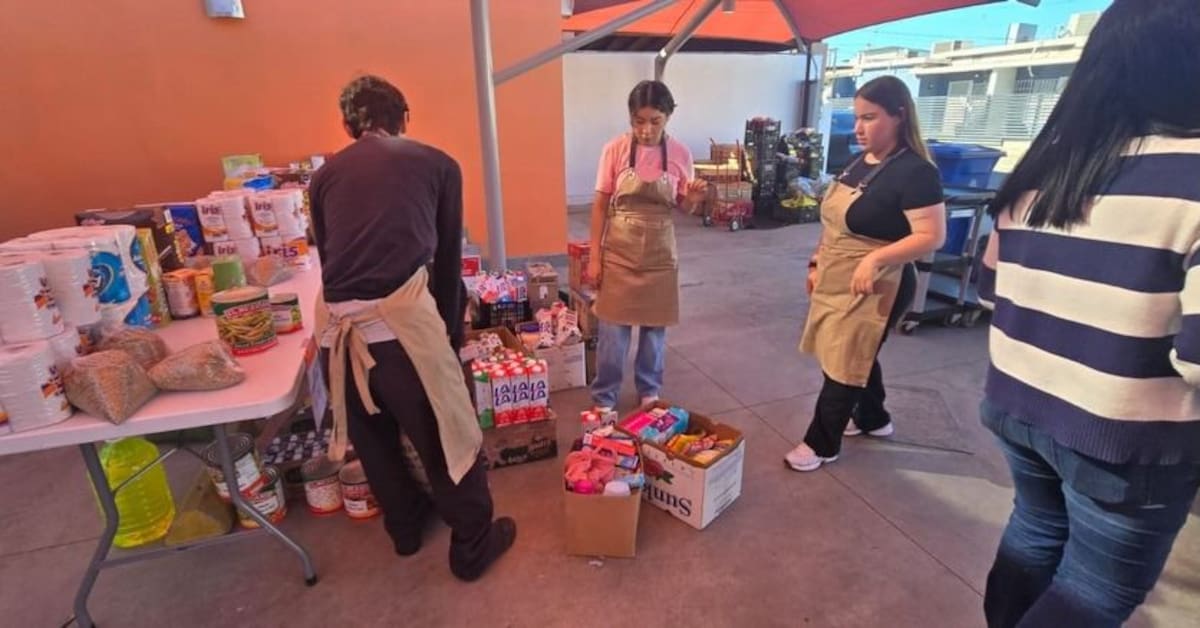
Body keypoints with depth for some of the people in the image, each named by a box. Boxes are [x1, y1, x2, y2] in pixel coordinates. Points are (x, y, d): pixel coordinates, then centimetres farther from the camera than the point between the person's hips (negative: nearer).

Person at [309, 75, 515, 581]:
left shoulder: (326, 174, 19)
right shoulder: (436, 164, 12)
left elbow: (326, 256, 22)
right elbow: (448, 258, 13)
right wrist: (450, 330, 23)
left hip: (338, 325, 5)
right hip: (400, 318, -4)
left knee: (372, 437, 24)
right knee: (447, 435, 13)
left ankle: (406, 526, 47)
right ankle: (473, 546, 30)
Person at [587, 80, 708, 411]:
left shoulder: (680, 154, -4)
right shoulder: (615, 150, -8)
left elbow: (684, 207, 7)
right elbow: (600, 205, -4)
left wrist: (694, 199, -17)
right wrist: (595, 256, -6)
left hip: (659, 253, 2)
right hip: (619, 251, -1)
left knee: (655, 326, 12)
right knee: (613, 329, 4)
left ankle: (649, 390, 34)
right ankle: (604, 397, 23)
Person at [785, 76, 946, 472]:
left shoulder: (916, 172, -17)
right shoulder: (861, 162, 9)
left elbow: (932, 236, -22)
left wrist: (876, 257, -33)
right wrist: (818, 262, 12)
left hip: (874, 288, -8)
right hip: (837, 281, 8)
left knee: (842, 366, 1)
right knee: (858, 357, 21)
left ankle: (822, 444, 17)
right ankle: (874, 419, 43)